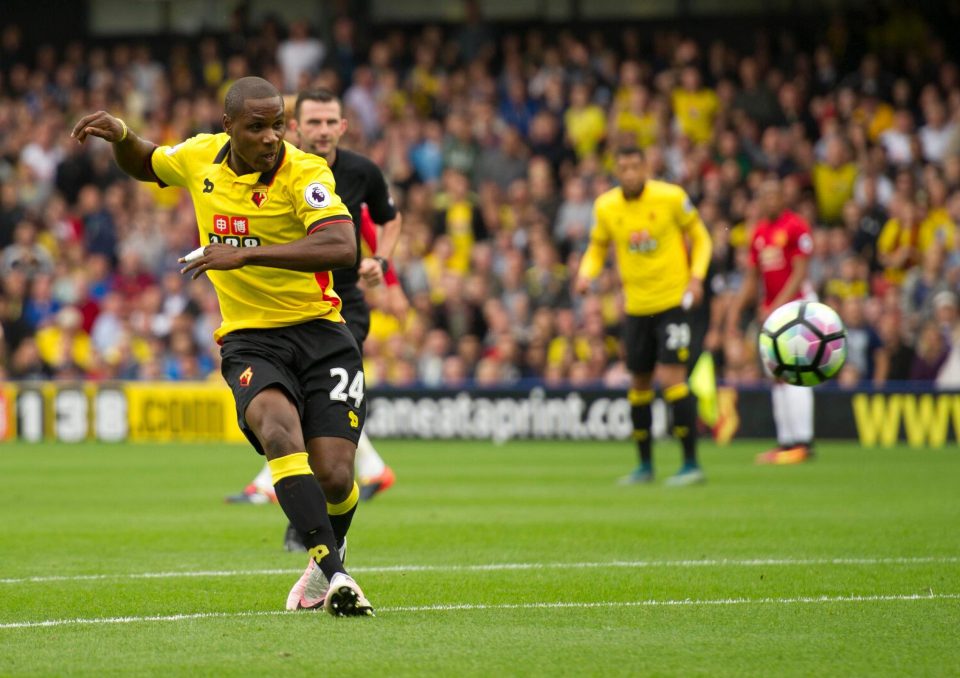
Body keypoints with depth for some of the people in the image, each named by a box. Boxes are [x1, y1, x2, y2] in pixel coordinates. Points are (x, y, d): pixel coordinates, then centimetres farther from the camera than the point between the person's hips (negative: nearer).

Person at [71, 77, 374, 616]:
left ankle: (328, 556, 25)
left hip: (321, 334, -2)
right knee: (280, 431, -30)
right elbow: (145, 166, 27)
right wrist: (120, 135, 4)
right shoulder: (201, 157, 3)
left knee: (335, 477, -12)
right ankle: (335, 576, -35)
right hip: (249, 341, 2)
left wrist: (245, 254, -35)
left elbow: (342, 247, -30)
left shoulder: (305, 172, -13)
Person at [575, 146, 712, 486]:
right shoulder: (606, 207, -1)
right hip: (636, 305, 4)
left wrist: (696, 276, -12)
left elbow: (700, 237, 2)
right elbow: (597, 248, 13)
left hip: (672, 301, -4)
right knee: (639, 383, 10)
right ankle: (645, 465, 24)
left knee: (671, 377, -16)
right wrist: (586, 273, -9)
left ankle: (691, 464, -11)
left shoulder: (671, 197, -9)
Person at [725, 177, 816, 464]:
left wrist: (777, 306, -21)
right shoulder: (759, 233, 13)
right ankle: (786, 440, 10)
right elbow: (751, 279, 19)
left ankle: (803, 442, -15)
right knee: (778, 376, 7)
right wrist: (735, 312, 12)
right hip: (771, 309, 8)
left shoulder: (796, 226, -9)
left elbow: (800, 273, -14)